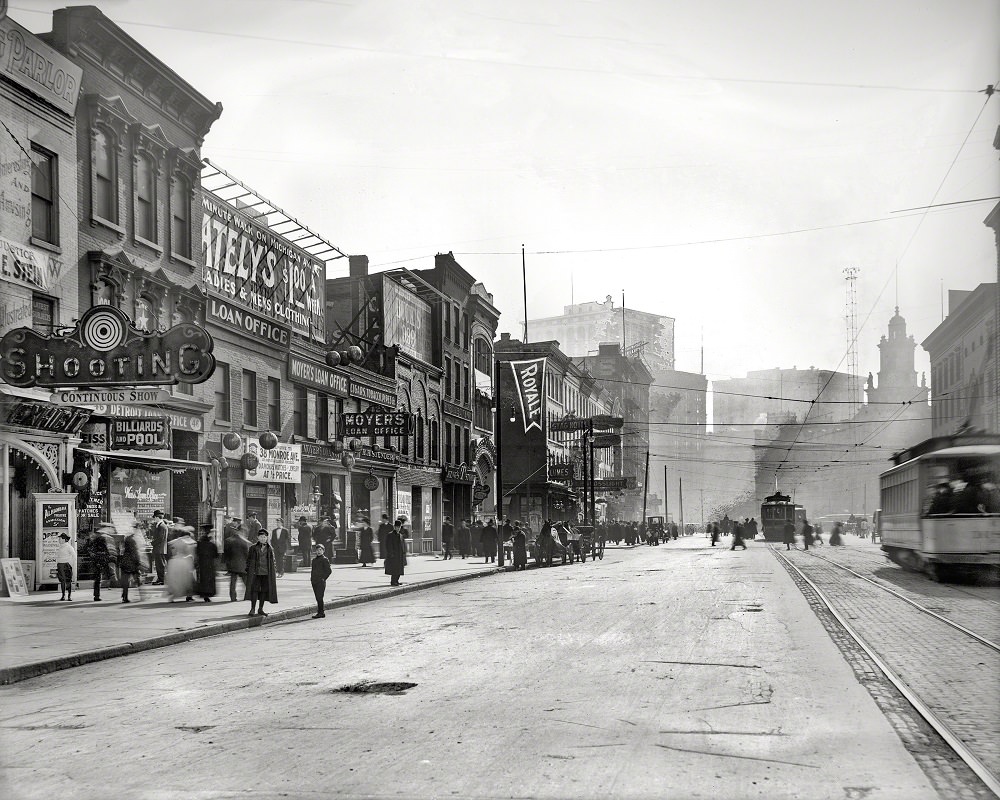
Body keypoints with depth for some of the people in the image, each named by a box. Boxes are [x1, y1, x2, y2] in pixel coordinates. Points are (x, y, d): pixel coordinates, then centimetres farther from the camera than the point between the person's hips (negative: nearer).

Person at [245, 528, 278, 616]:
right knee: (255, 590, -8)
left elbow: (273, 561, 16)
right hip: (255, 572, -3)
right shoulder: (253, 548, 4)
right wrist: (248, 571, -2)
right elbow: (248, 560, 6)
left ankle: (260, 609, 16)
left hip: (267, 573, 3)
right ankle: (252, 610, -8)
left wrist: (275, 571, 11)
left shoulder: (270, 549, 10)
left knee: (264, 590, 5)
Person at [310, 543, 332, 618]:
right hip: (314, 581, 7)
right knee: (317, 597, 9)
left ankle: (320, 613, -8)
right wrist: (311, 578, 12)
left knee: (319, 597, -10)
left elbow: (329, 570, -7)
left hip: (321, 582, -7)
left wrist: (323, 578, -11)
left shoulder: (325, 559, -5)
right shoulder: (314, 560, 16)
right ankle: (321, 612, 14)